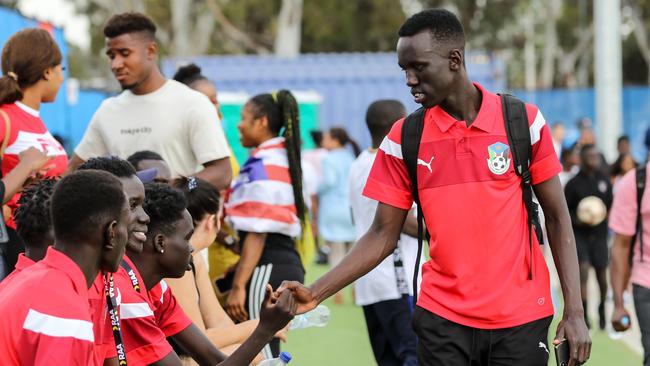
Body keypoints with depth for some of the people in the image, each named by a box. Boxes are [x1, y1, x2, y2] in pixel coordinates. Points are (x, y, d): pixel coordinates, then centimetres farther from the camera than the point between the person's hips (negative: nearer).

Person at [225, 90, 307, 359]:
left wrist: (238, 286, -20)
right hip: (288, 263, 10)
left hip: (267, 268, -10)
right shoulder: (282, 160, 17)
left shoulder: (261, 167, -13)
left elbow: (257, 234, -19)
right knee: (267, 354, 13)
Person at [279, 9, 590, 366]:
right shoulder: (404, 138, 1)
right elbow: (383, 235, 4)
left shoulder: (523, 121, -3)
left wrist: (574, 311, -5)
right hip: (442, 320, 1)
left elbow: (557, 219, 1)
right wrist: (316, 292, -7)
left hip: (521, 321, -1)